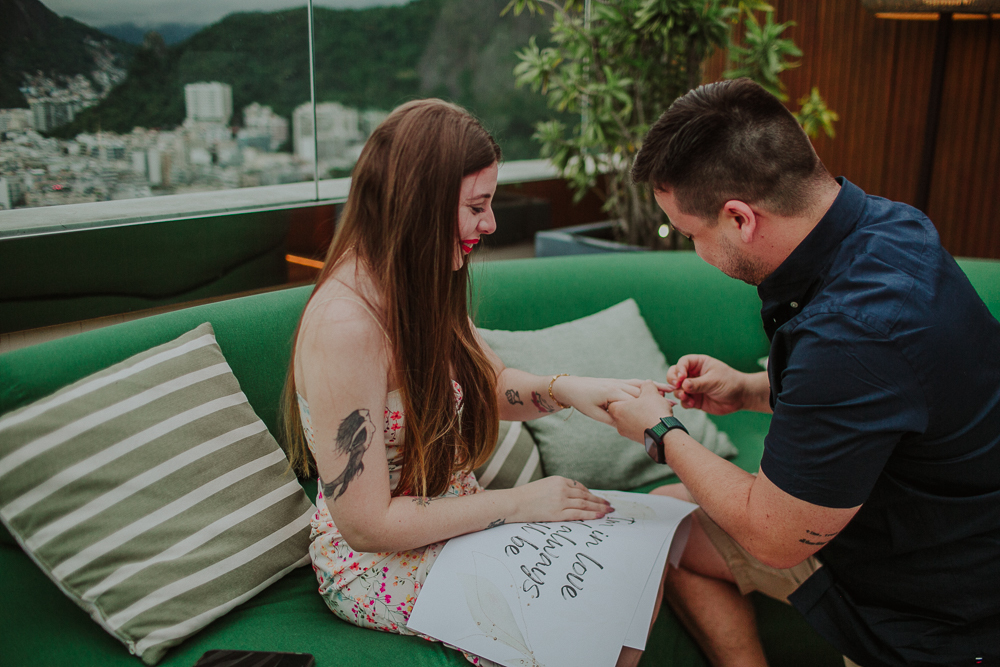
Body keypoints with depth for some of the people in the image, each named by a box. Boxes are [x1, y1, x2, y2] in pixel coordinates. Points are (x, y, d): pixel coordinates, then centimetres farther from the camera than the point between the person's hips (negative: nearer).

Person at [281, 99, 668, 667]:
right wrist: (516, 503, -20)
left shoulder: (420, 291, -1)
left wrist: (565, 390, -10)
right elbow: (368, 525, -26)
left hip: (454, 521, 8)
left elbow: (492, 386, 12)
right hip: (377, 566, -8)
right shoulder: (345, 326, -29)